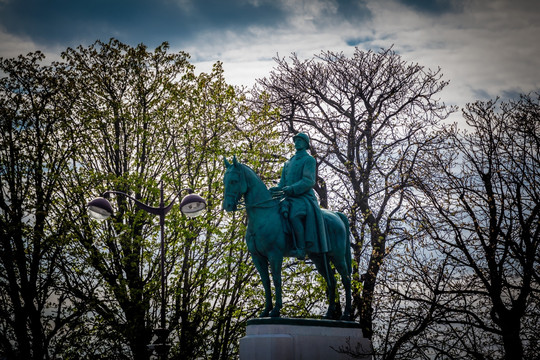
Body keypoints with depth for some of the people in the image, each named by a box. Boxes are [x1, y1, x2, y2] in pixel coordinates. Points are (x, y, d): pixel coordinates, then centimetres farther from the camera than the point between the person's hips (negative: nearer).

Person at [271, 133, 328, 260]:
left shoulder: (309, 160, 3)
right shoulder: (288, 163, 25)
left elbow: (309, 181, -10)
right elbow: (282, 183, 22)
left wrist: (291, 188, -23)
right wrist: (276, 190, -2)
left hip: (304, 198, -7)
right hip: (289, 198, 7)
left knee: (294, 216, -37)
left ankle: (301, 249, -33)